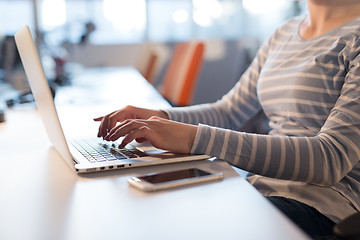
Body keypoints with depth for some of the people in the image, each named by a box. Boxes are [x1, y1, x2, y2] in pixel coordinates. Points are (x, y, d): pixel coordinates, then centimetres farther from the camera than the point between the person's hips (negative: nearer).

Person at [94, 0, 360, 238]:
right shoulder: (285, 33, 14)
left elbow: (332, 158, -24)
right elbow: (227, 113, 20)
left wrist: (194, 137, -29)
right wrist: (161, 118, -1)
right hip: (260, 185, 7)